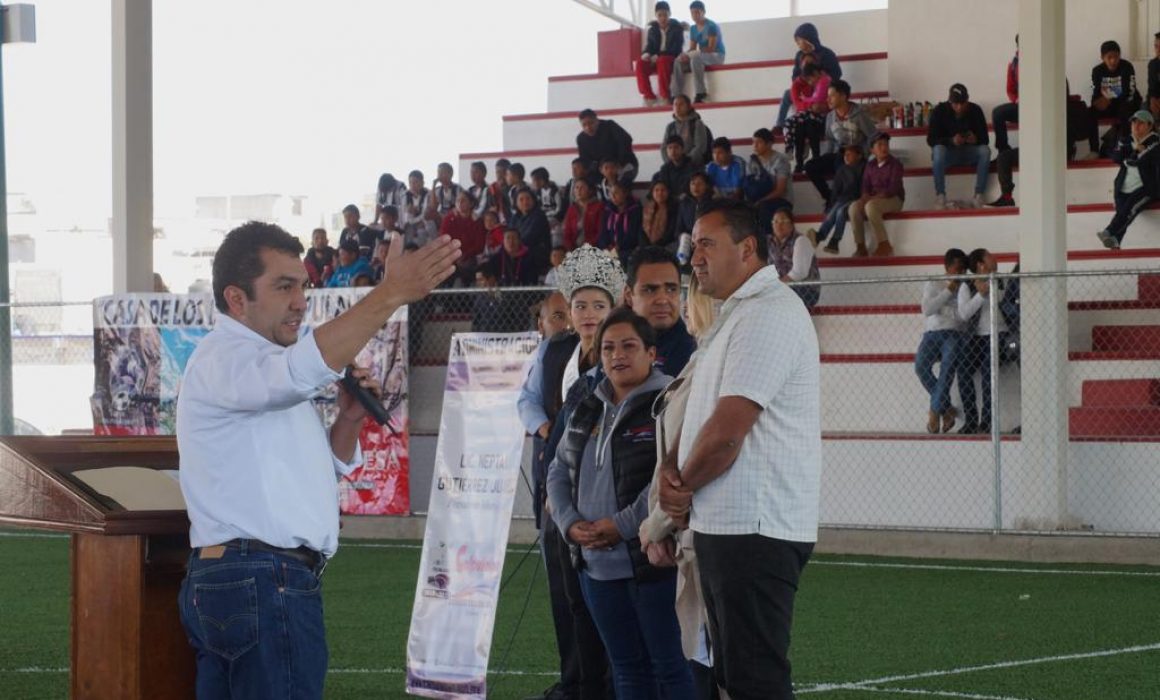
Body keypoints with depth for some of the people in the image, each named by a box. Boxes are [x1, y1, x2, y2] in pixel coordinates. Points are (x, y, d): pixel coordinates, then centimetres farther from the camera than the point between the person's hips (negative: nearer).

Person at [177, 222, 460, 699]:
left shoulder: (262, 367, 24)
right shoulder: (223, 359, -10)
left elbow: (326, 466, 26)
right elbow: (305, 369, -33)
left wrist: (349, 417, 6)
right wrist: (391, 294, -36)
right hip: (265, 584, -11)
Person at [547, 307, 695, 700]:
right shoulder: (587, 412, 15)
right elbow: (559, 472, 17)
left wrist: (622, 525, -20)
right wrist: (571, 524, -1)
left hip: (653, 562, -8)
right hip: (596, 564, 8)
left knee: (669, 665, -4)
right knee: (626, 667, 14)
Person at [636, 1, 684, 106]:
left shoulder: (676, 28, -2)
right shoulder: (653, 29, 11)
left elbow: (676, 49, -10)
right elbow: (649, 46, 10)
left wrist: (659, 55, -22)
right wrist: (646, 54, -16)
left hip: (672, 58, -4)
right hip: (655, 59, 4)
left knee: (662, 61, -40)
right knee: (640, 63, -28)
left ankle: (665, 97, -38)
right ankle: (649, 97, -29)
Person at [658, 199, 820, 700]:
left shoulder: (768, 314, -14)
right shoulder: (736, 315, 20)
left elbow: (726, 432, -20)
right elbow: (700, 413, 21)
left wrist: (681, 486, -4)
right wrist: (671, 468, 1)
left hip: (753, 528, -11)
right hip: (727, 526, 11)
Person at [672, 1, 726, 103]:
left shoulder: (711, 26, -13)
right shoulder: (693, 28, 11)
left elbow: (711, 48, -20)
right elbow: (692, 49, 10)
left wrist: (688, 55, -25)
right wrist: (686, 55, -16)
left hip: (717, 55, -7)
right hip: (702, 56, 7)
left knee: (695, 57, -37)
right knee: (678, 62, -13)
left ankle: (701, 92, -35)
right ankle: (677, 96, -19)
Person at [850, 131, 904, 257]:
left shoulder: (895, 164, -5)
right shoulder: (870, 166, 12)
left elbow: (893, 188, -15)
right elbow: (865, 186, 11)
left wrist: (874, 198, -22)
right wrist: (865, 197, -13)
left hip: (894, 199, -5)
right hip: (873, 199, 5)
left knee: (871, 206, -35)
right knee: (854, 207, -24)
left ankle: (884, 244, -29)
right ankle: (861, 246, -22)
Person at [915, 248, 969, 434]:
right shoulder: (932, 284, 16)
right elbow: (927, 309, -1)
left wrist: (940, 309, -2)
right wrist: (948, 291, -3)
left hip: (954, 333, -2)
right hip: (932, 333, 2)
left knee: (948, 365, -32)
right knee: (921, 365, -25)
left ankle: (935, 411, -24)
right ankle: (946, 408, -13)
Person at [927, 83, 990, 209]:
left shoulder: (975, 110, -7)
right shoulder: (939, 110, -12)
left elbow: (985, 139, -6)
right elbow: (931, 139, -14)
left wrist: (976, 139, -31)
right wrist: (951, 141, -33)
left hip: (969, 152, 2)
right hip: (948, 152, -2)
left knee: (985, 150, -28)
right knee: (938, 150, -35)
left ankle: (978, 196, -27)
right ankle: (940, 196, -31)